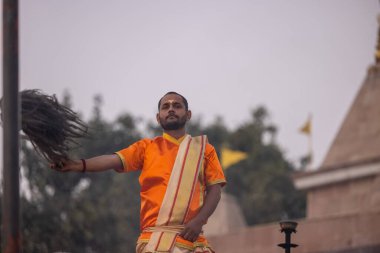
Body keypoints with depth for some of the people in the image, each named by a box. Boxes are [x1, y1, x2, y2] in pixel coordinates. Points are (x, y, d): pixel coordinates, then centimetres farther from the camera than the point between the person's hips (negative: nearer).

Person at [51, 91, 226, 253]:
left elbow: (214, 190, 8)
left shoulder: (203, 149, 15)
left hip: (191, 239, 1)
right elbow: (114, 160, -2)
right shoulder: (147, 147, 13)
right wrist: (79, 165, -21)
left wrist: (199, 220, -11)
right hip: (155, 239, -1)